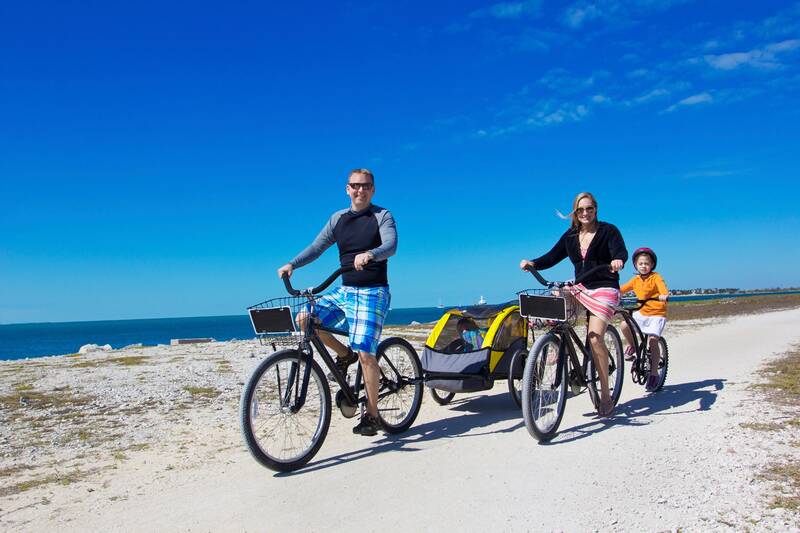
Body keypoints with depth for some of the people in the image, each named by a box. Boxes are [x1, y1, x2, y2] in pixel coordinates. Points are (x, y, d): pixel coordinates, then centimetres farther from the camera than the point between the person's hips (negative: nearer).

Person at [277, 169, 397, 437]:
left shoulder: (382, 216, -3)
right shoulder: (338, 219, 10)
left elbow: (391, 246, -20)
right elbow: (316, 247, 4)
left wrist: (369, 254, -41)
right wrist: (292, 264, -13)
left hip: (372, 293, -5)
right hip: (344, 291, 5)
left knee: (365, 353, -14)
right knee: (304, 318, -12)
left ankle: (372, 415, 3)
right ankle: (345, 354, 11)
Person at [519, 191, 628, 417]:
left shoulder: (608, 230, -3)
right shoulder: (570, 236, 10)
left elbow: (621, 251, -19)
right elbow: (552, 256, 4)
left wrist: (618, 260, -43)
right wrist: (532, 263, -16)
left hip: (605, 289, -5)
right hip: (581, 288, 5)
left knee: (595, 338, -20)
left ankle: (605, 396, -8)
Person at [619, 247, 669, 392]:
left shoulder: (655, 277, -9)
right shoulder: (636, 280, 7)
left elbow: (662, 287, -29)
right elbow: (622, 289, 5)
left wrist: (664, 295, -50)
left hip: (657, 314, -5)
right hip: (642, 312, 5)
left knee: (652, 339, -16)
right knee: (624, 325, -19)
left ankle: (654, 373, -5)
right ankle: (632, 346, 11)